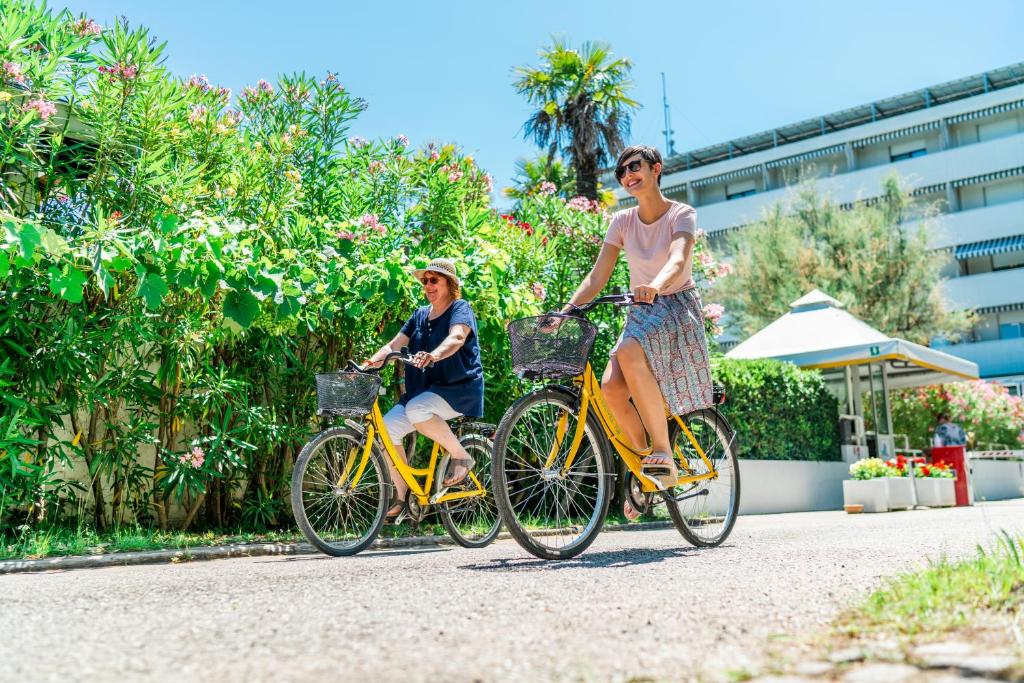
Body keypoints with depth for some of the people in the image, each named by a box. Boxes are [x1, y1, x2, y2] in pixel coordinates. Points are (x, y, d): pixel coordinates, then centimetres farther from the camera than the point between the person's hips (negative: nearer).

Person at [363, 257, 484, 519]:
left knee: (417, 409, -35)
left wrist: (434, 355, -47)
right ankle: (403, 495, 0)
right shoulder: (420, 315, 16)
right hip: (422, 389, 7)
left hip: (460, 388, -6)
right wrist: (369, 364, -12)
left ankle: (461, 456, -15)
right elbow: (394, 345, 7)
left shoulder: (461, 309, -4)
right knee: (387, 428, -14)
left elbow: (456, 338, -26)